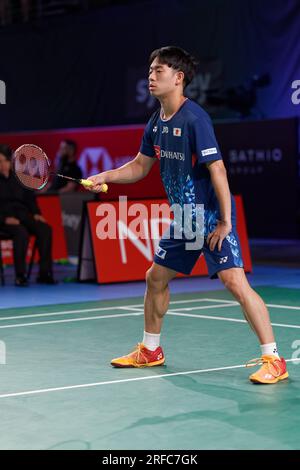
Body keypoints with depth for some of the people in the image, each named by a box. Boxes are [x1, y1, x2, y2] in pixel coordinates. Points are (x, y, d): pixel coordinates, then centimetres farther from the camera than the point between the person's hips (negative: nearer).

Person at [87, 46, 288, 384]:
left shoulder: (195, 119, -19)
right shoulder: (156, 123, 7)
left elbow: (217, 169, -21)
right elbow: (140, 166, 18)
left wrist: (225, 222, -23)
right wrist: (105, 177, 3)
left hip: (213, 217, -9)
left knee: (235, 281, -19)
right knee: (156, 277, 15)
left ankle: (273, 360, -14)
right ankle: (150, 351, 33)